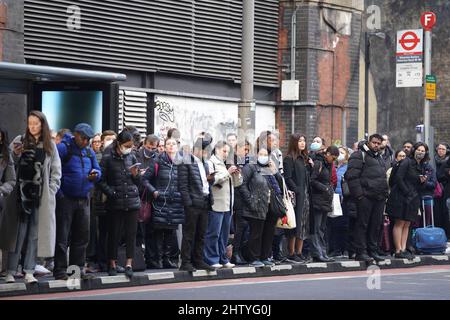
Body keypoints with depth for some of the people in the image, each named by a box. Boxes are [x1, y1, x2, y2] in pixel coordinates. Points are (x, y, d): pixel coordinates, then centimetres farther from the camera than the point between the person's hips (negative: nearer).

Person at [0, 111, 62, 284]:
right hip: (20, 194, -2)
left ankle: (29, 272, 8)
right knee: (17, 232, -2)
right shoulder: (19, 141, 4)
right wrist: (15, 154, -16)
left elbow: (56, 171, 9)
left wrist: (51, 191, 0)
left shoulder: (50, 146, 9)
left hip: (41, 197, 2)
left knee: (35, 234, 4)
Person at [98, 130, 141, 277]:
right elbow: (101, 181, -4)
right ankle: (112, 264, 12)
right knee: (114, 234, 3)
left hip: (132, 201, 3)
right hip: (115, 203, -3)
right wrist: (111, 193, -14)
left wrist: (135, 174, -4)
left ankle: (129, 264, 3)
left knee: (131, 233, 0)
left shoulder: (132, 158, 10)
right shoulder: (108, 158, -3)